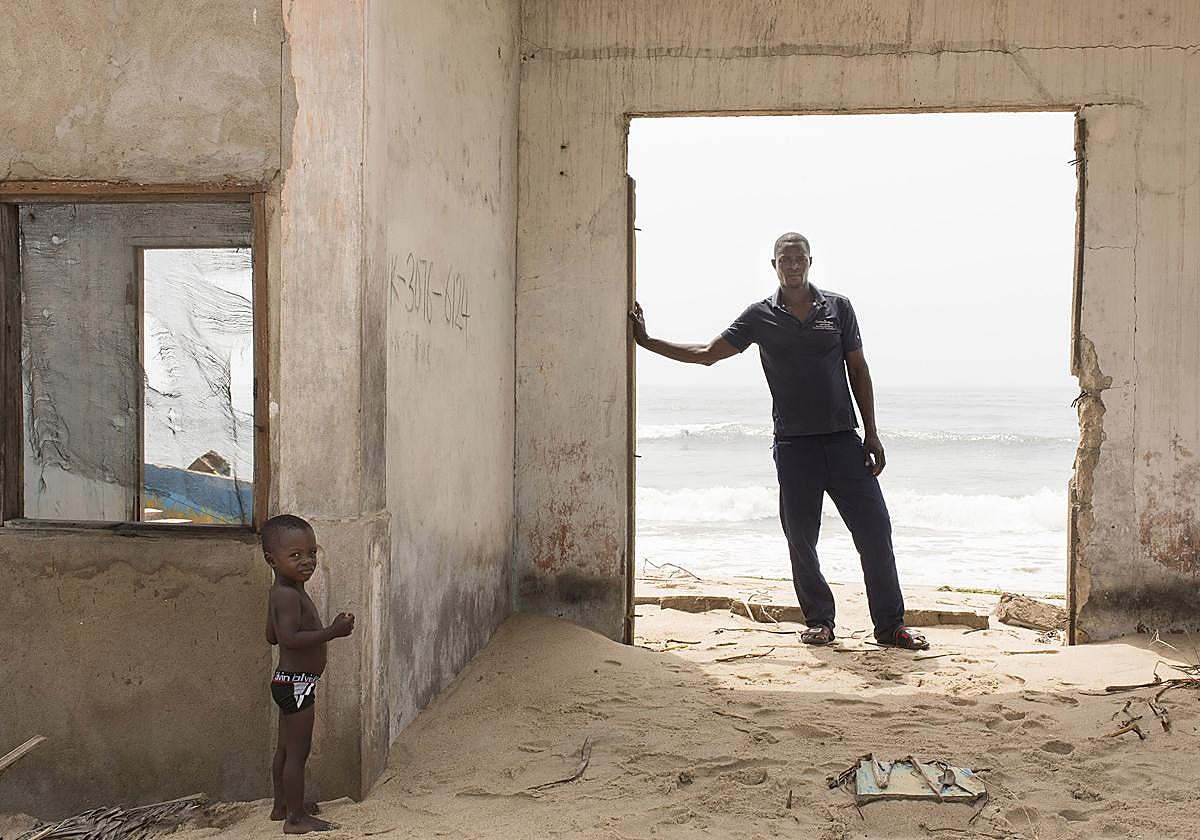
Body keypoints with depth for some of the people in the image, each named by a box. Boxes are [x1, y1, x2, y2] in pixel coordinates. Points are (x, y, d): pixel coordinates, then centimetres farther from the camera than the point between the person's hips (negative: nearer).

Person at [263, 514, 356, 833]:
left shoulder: (280, 593, 9)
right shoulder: (289, 595, -22)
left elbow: (272, 636, 16)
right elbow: (289, 638, -32)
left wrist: (320, 628, 20)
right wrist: (332, 631, -30)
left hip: (288, 682, 11)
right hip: (298, 683, -11)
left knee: (286, 748, 21)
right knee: (298, 751, -2)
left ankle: (282, 805, 34)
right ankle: (296, 818, 5)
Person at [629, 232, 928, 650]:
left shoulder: (838, 307, 5)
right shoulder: (760, 317, 4)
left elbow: (858, 370, 8)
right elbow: (707, 353, 4)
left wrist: (871, 433, 4)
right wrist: (646, 341, -2)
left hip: (843, 439, 1)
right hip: (793, 444, 0)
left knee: (874, 529, -2)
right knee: (800, 538, 2)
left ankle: (890, 625, 8)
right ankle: (819, 622, 18)